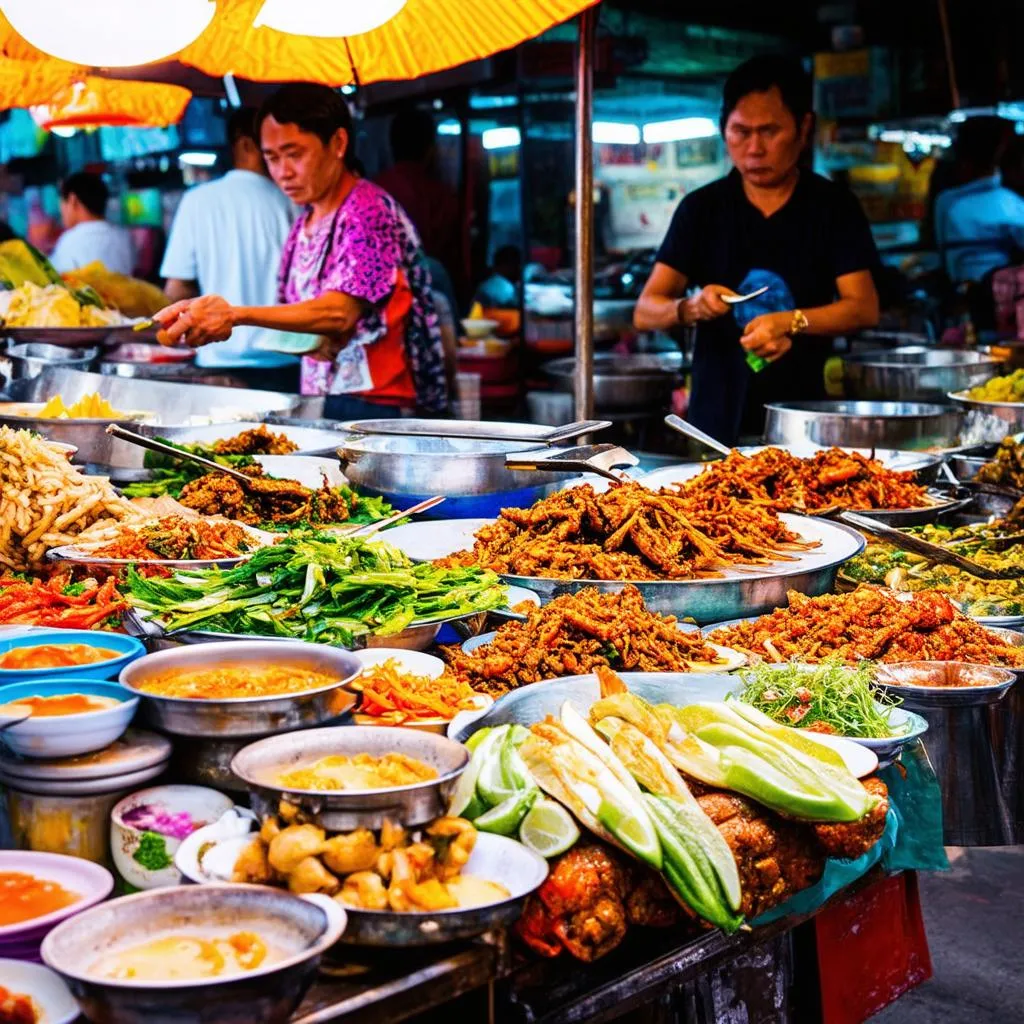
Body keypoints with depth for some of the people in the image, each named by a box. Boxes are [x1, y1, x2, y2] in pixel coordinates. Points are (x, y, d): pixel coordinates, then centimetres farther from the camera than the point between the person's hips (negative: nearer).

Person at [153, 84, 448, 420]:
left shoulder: (370, 212, -9)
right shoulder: (304, 224, 17)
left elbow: (339, 313, -22)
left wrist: (234, 315, -31)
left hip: (374, 404, -7)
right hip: (318, 404, 7)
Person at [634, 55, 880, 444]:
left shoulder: (835, 208, 3)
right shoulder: (701, 208, 5)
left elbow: (864, 308, -4)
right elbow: (644, 311, 1)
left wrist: (791, 322, -21)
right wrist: (691, 307, -21)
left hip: (802, 417, -1)